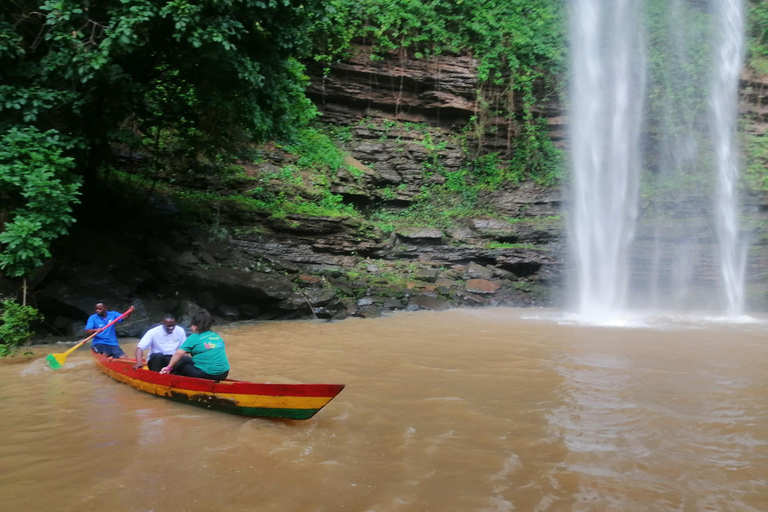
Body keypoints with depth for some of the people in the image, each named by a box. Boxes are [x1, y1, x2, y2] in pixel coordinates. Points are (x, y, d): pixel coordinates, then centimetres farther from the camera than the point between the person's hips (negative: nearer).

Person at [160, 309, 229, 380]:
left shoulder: (194, 338, -4)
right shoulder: (217, 336, 13)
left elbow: (179, 353, -10)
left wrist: (169, 367, -1)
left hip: (205, 374, -6)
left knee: (180, 362, 15)